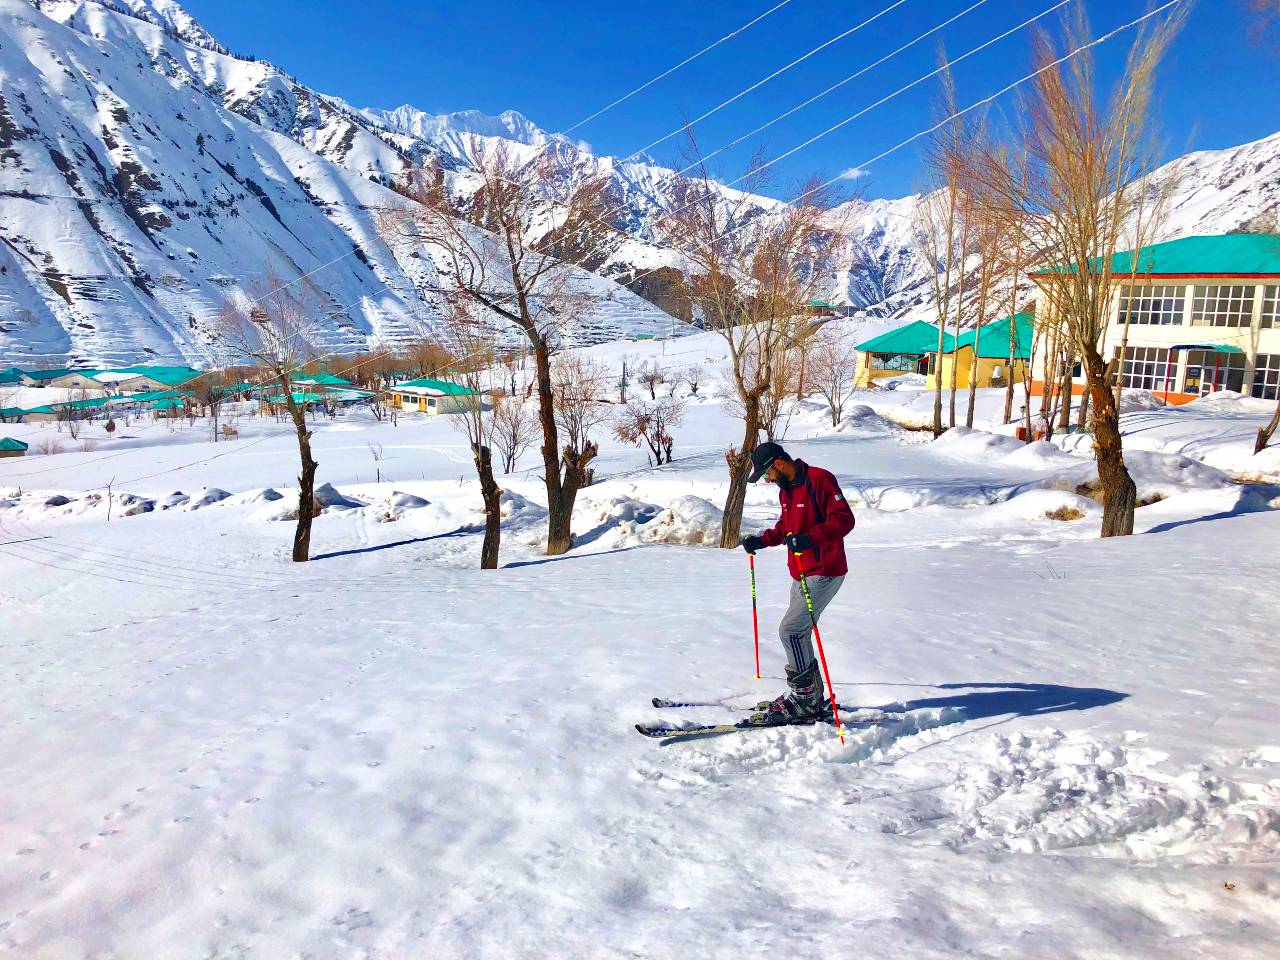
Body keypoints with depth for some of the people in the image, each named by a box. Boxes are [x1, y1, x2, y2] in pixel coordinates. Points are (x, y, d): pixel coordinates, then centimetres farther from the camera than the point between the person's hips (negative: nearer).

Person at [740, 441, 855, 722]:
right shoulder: (786, 489, 13)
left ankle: (806, 699, -1)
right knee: (798, 633, 11)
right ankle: (812, 696, 23)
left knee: (791, 630, -12)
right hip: (801, 574, 9)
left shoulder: (819, 479, -15)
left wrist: (811, 538, -34)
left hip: (824, 573, -9)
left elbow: (844, 519, -22)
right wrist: (763, 540, 10)